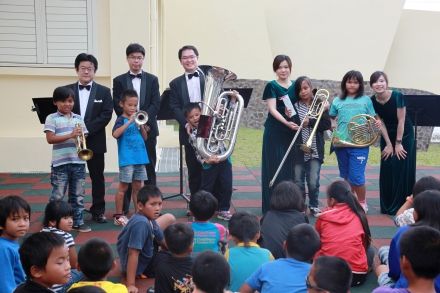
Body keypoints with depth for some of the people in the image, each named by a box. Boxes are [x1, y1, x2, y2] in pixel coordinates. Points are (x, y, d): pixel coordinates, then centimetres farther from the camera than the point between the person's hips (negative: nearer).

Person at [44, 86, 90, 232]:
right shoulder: (52, 118, -2)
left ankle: (77, 221, 19)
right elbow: (50, 139, -12)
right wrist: (70, 135, -19)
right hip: (60, 163, -4)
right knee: (57, 196, 1)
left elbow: (84, 137, 12)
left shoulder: (78, 118, 11)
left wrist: (81, 139, -13)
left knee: (78, 195, 10)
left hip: (78, 162, 4)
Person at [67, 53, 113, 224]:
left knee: (97, 177, 6)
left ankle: (98, 211, 16)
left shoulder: (104, 91, 4)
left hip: (95, 141, 0)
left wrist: (87, 130, -17)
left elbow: (106, 115, -6)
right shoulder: (67, 90, 6)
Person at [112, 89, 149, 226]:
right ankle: (118, 216, 7)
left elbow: (145, 137, 12)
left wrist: (141, 125, -6)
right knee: (123, 187, 0)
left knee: (137, 187, 12)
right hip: (127, 159, -5)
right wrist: (130, 121, -26)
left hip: (140, 158, 6)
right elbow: (115, 134, -24)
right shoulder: (121, 120, -6)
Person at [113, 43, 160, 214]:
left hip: (148, 129, 1)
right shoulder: (119, 80, 6)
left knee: (149, 168, 5)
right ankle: (124, 206, 10)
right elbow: (118, 106, -2)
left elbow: (155, 104, -1)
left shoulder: (152, 79, 8)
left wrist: (144, 121, -17)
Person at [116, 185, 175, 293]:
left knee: (169, 219, 9)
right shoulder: (141, 223, -36)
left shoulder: (149, 218, -9)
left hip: (147, 253, 9)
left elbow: (163, 241, 4)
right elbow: (133, 254, -37)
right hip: (140, 266, -9)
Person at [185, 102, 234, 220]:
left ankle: (223, 210, 20)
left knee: (227, 186, 5)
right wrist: (206, 161, -26)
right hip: (210, 164, -3)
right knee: (206, 188, 6)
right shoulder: (193, 135, -4)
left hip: (224, 159, 3)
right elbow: (198, 153, -7)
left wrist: (233, 100, 4)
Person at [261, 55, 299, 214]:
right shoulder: (271, 86, -3)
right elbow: (272, 109, -13)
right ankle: (271, 206, 5)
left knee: (290, 168, 7)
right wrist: (286, 122, -26)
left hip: (292, 131, 4)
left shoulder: (296, 85, 10)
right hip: (274, 132, -4)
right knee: (274, 168, -1)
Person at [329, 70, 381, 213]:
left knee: (356, 177, -7)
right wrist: (332, 124, -6)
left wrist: (377, 122, -14)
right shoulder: (337, 101, 8)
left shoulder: (366, 100, 3)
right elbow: (331, 118, 15)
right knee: (346, 176, 14)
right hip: (341, 143, 3)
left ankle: (362, 203, 13)